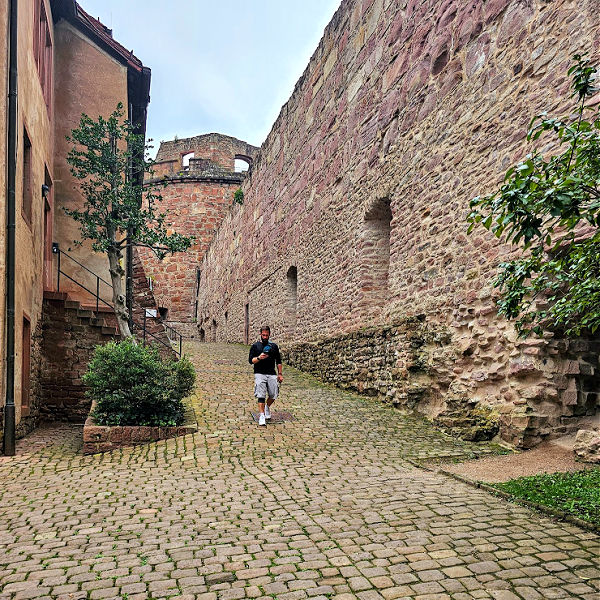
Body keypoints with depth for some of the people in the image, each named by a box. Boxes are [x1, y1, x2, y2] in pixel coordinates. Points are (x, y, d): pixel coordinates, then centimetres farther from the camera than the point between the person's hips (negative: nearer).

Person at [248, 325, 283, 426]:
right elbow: (250, 360, 1)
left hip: (272, 374, 3)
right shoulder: (255, 346, 6)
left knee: (273, 395, -1)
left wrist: (280, 374, 14)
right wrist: (259, 358, -17)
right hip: (259, 374, -2)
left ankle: (267, 407, 29)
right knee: (261, 395, -11)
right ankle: (261, 416, -6)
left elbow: (278, 361, 19)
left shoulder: (274, 346, 14)